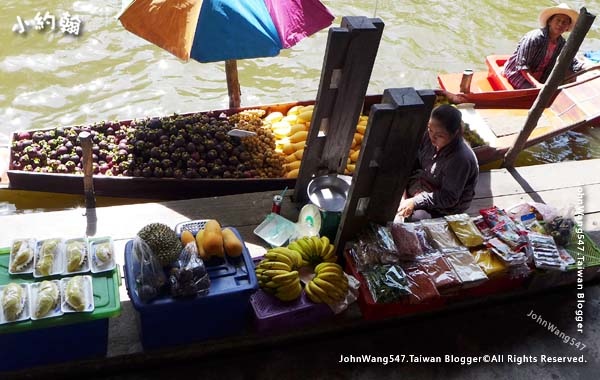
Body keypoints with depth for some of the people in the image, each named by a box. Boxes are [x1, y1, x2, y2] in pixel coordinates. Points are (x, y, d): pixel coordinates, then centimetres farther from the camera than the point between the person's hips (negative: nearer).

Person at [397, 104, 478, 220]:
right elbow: (415, 164, -1)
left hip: (444, 209, -6)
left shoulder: (461, 159, -31)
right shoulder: (429, 137, -14)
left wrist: (415, 202, -31)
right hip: (422, 188, 6)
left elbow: (448, 198, -26)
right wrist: (415, 188, -18)